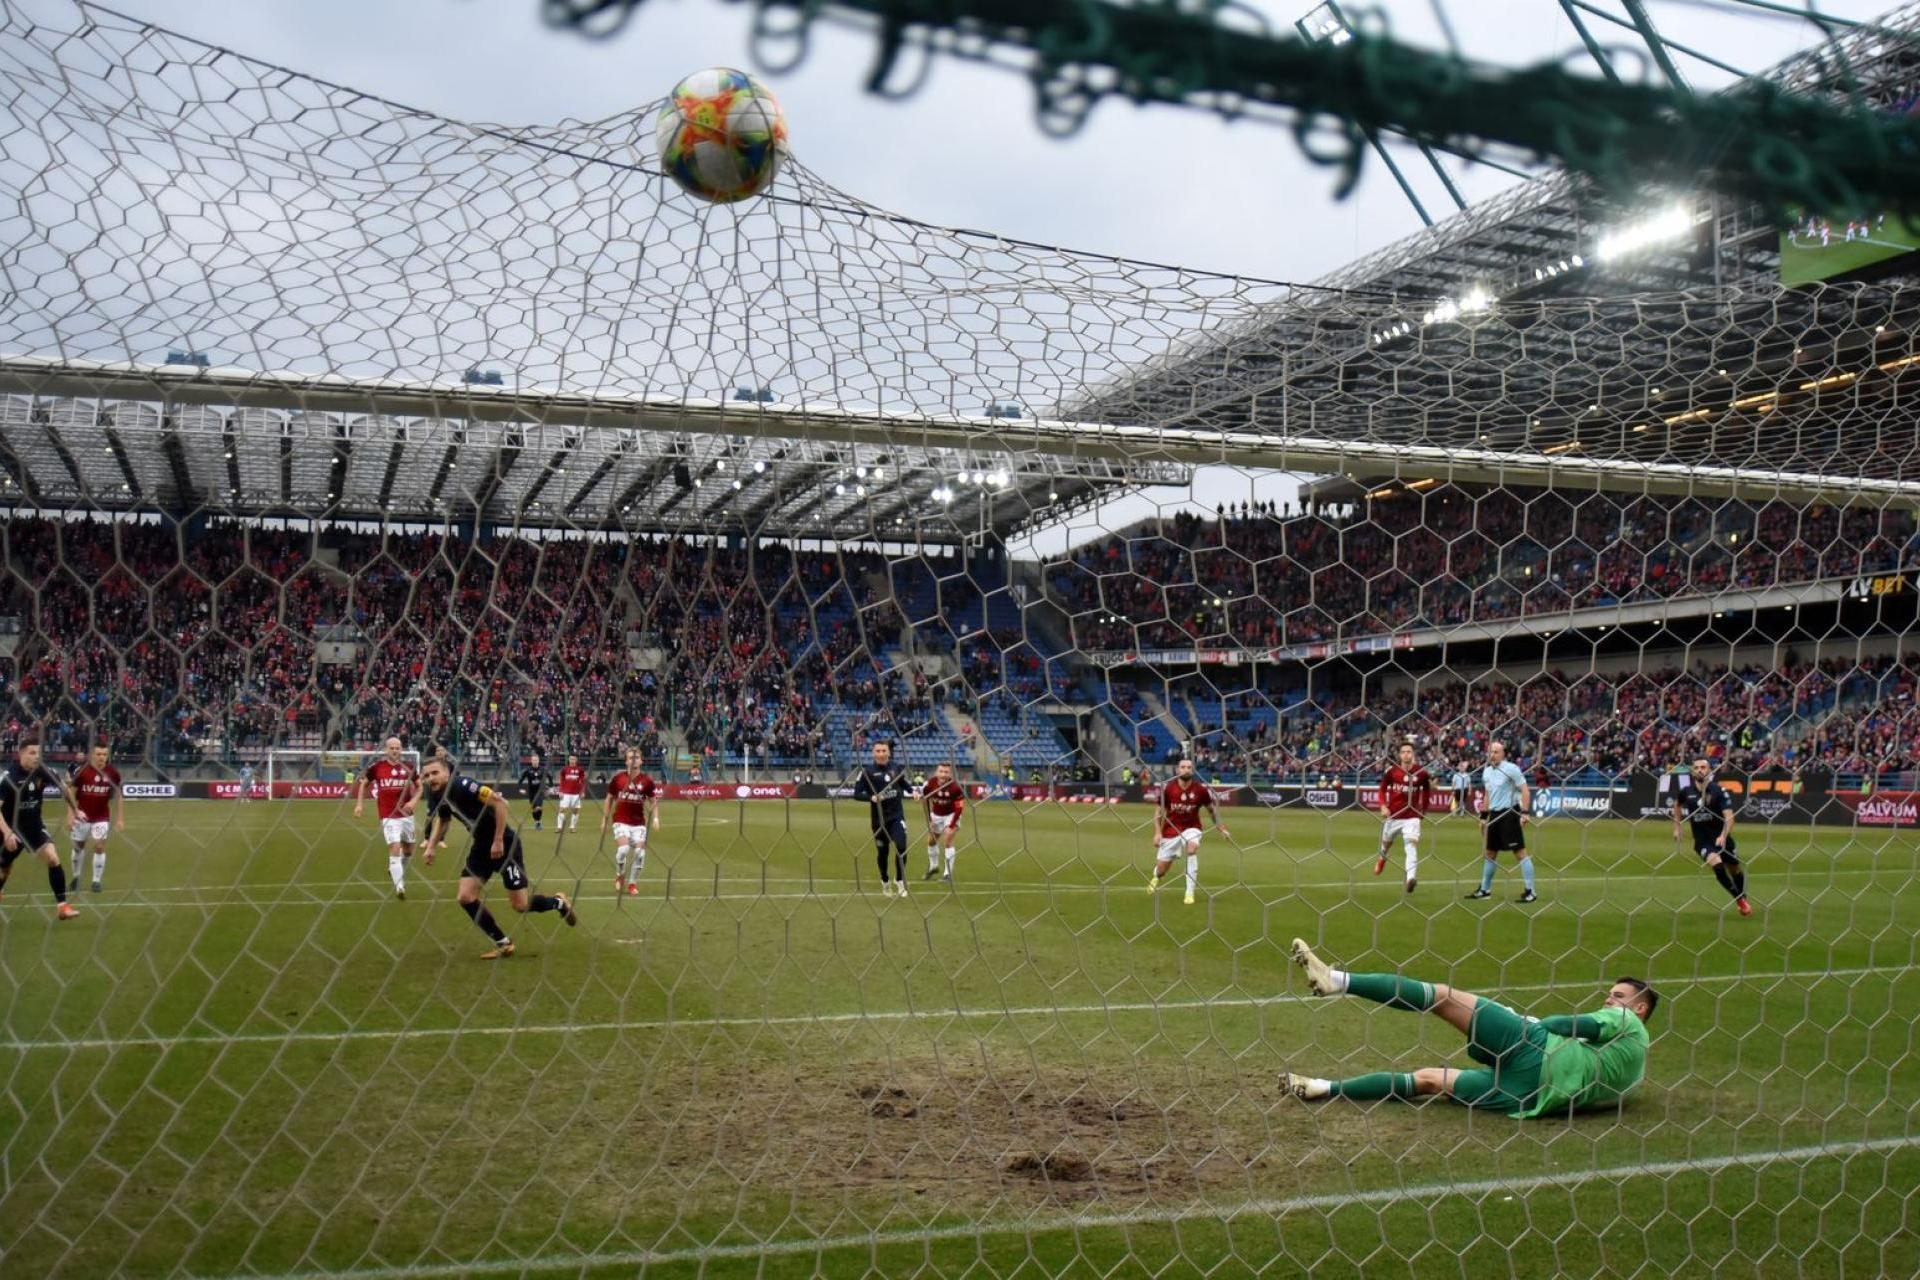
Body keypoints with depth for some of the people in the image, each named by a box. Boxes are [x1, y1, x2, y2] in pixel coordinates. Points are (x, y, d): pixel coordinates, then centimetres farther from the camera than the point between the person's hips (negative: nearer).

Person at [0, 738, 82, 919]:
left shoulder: (42, 771, -10)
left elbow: (64, 787, 10)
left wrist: (74, 810, 15)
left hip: (35, 825, 2)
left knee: (53, 858, -18)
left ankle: (62, 905, -15)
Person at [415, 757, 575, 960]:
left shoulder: (462, 785, -25)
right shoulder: (436, 796, -2)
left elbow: (499, 802, -26)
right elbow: (442, 819, 19)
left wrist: (498, 841, -24)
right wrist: (430, 845, 4)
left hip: (504, 843, -7)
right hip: (481, 845, 7)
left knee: (520, 905, -5)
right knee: (466, 898, -4)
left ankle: (559, 902, 25)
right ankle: (503, 943, 11)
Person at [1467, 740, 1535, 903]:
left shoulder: (1511, 769, -10)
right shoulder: (1486, 771, 12)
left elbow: (1525, 791, -12)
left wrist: (1525, 812, -20)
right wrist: (1483, 816, 22)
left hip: (1510, 814, -7)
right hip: (1494, 815, 8)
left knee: (1520, 852, -7)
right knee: (1490, 853, 13)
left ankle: (1531, 892, -3)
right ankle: (1485, 889, 23)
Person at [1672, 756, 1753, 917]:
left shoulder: (1719, 791, -14)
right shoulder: (1686, 790, -6)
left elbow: (1729, 817, -22)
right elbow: (1677, 804, 18)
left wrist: (1723, 836, -37)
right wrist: (1677, 827, 13)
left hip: (1721, 837, 0)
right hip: (1701, 839, 0)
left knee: (1735, 869, 12)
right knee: (1717, 864, -24)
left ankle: (1743, 898, 41)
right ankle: (1739, 899, -8)